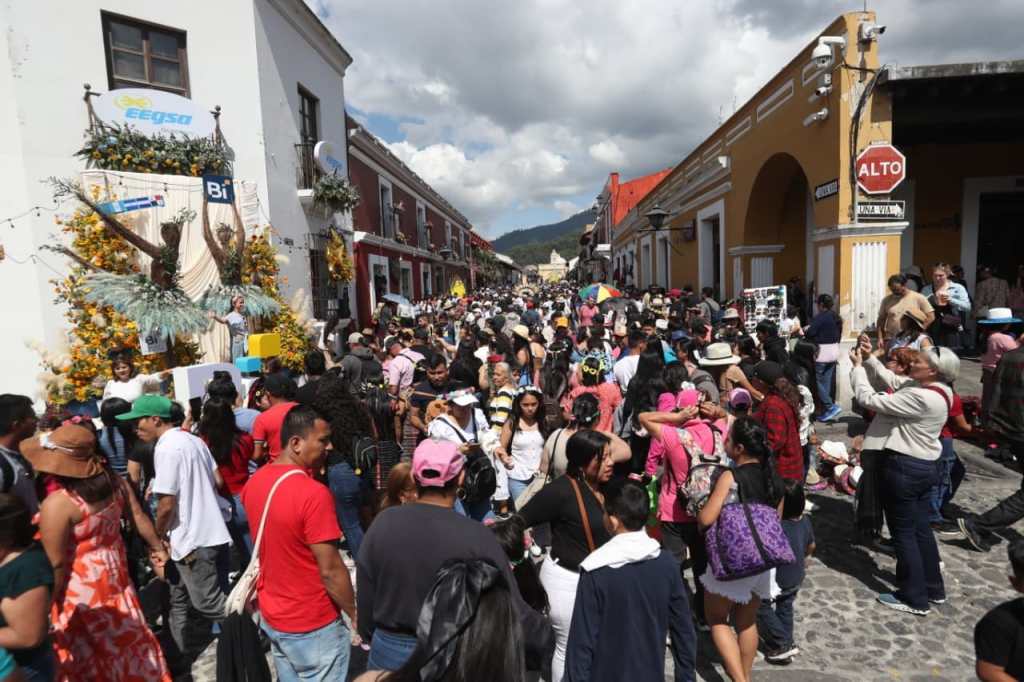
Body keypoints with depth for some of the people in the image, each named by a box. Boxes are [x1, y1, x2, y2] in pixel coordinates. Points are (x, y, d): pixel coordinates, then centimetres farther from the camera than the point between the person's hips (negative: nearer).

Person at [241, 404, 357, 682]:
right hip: (312, 625, -7)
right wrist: (357, 615, -12)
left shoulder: (254, 482, -3)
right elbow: (330, 570, -23)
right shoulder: (314, 494, -28)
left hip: (271, 616, 8)